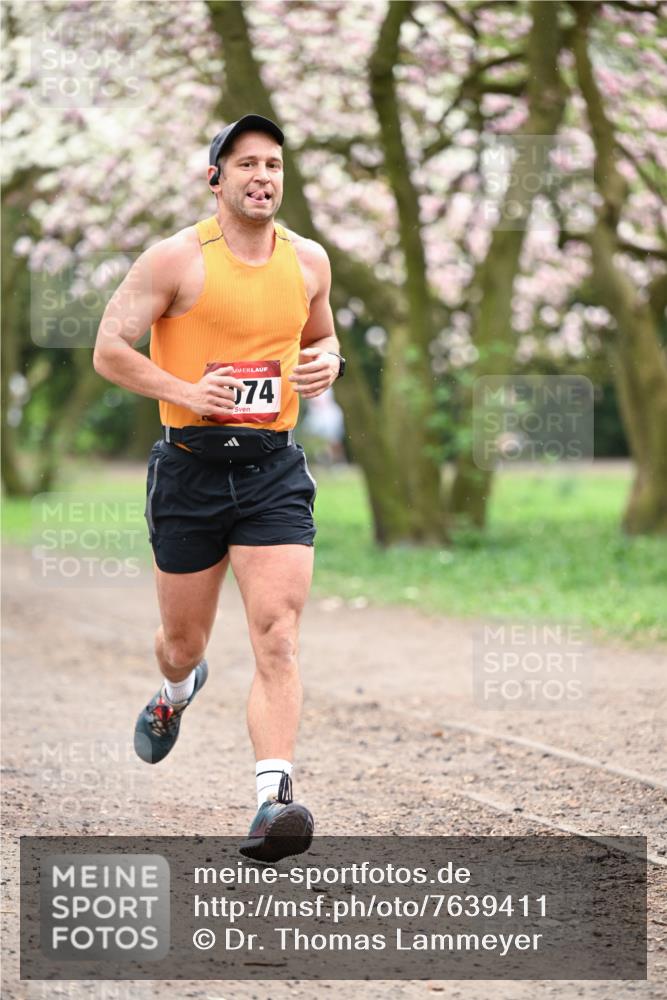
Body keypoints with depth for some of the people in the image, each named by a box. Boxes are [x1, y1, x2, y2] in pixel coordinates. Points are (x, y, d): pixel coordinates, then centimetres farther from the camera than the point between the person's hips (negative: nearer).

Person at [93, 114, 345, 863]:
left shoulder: (308, 261, 8)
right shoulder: (179, 259, -6)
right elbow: (109, 350, -6)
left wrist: (328, 364, 2)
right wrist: (187, 392, -19)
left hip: (274, 471, 2)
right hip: (191, 469, -2)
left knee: (277, 641, -14)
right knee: (183, 641, 14)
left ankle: (273, 800, -22)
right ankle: (176, 692, 51)